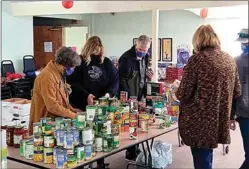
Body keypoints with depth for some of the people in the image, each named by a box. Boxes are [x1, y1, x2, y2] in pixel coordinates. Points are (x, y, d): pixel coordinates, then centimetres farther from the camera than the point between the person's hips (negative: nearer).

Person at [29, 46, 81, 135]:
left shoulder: (60, 73, 7)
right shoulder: (48, 77, -23)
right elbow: (52, 106, -24)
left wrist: (71, 109, 5)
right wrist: (72, 115, -17)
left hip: (56, 121, 9)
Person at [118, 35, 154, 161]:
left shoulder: (145, 57, 6)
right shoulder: (126, 58, -19)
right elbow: (121, 79, -20)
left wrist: (147, 74, -1)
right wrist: (129, 97, -23)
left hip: (139, 96, 8)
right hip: (128, 98, -8)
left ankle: (135, 149, 27)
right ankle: (131, 153, 10)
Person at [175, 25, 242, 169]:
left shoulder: (197, 59, -14)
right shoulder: (230, 60, 5)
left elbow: (183, 94, -15)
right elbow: (237, 92, 12)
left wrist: (177, 92, 7)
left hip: (199, 122, -6)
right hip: (220, 122, 6)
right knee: (207, 155, 24)